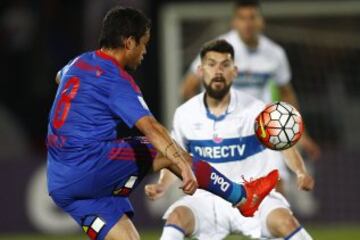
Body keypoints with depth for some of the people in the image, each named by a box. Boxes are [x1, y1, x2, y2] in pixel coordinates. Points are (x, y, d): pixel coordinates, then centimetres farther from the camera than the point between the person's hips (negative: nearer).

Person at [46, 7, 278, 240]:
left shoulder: (78, 63, 15)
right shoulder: (116, 79, -11)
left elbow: (60, 77, 43)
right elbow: (150, 127, -25)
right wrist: (185, 167, -33)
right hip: (92, 166, -8)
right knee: (171, 153, 2)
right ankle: (242, 197, 12)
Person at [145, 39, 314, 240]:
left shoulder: (255, 109, -8)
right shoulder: (185, 114, 0)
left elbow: (285, 143, -6)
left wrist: (301, 174, -26)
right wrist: (162, 186, -4)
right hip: (207, 199, 2)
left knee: (285, 222, -30)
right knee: (176, 217, -29)